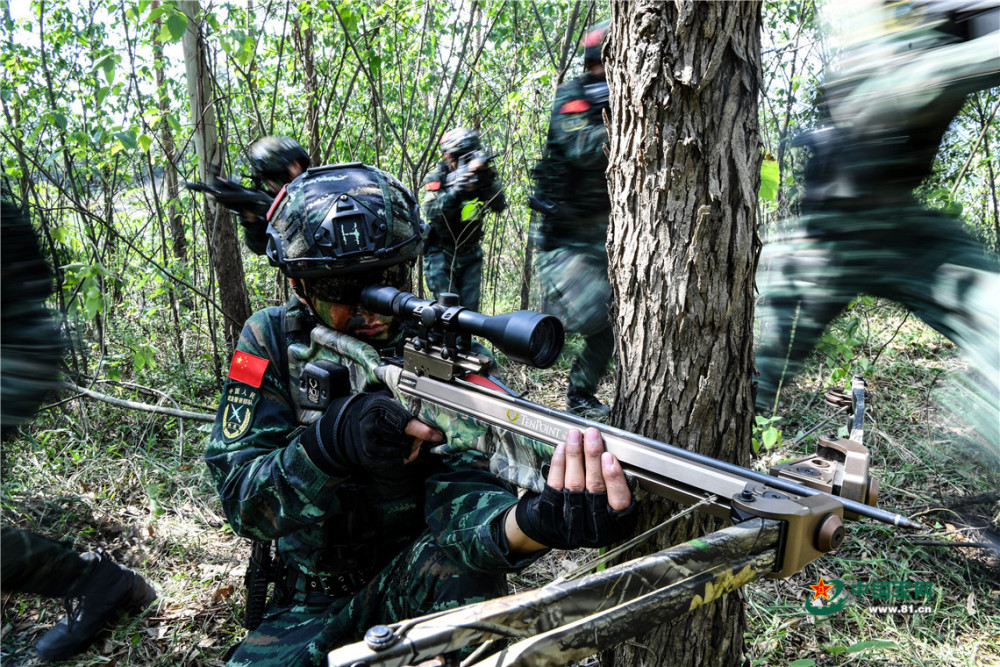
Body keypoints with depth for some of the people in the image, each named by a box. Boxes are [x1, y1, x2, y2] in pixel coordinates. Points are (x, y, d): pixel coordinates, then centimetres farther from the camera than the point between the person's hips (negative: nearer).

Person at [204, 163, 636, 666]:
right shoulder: (273, 341, -8)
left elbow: (462, 491, -26)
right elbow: (240, 496, -15)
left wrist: (530, 522, -50)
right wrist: (331, 441, -36)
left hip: (416, 588, -2)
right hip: (312, 602, 3)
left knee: (458, 557, -33)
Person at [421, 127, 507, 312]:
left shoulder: (479, 177, 0)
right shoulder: (436, 178, -10)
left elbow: (499, 205, -10)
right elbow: (431, 212, -23)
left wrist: (489, 182, -27)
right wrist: (454, 191, -35)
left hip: (470, 253, 4)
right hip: (441, 253, -4)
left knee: (469, 308, 1)